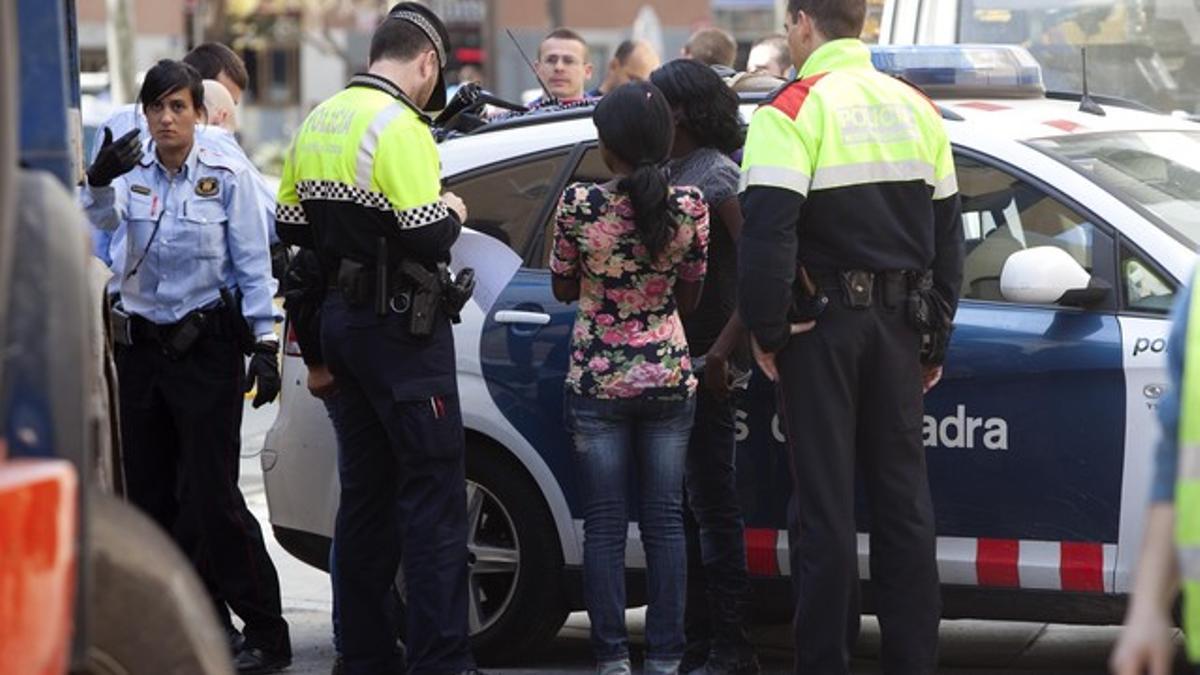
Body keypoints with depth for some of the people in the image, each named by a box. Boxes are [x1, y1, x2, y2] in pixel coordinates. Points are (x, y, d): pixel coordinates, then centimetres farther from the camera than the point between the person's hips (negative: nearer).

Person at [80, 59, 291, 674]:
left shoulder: (226, 178, -3)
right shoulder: (132, 174, 4)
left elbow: (253, 266, -3)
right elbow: (100, 219, -16)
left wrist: (265, 345, -10)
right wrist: (99, 183, -37)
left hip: (207, 349, -5)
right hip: (141, 349, 5)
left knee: (212, 496, -9)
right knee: (149, 495, 8)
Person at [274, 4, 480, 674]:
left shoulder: (320, 121, 9)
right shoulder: (399, 129, -17)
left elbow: (292, 225, 15)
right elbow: (429, 240, -22)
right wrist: (452, 213, -3)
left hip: (342, 318, 8)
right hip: (401, 327, -8)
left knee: (366, 490, 14)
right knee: (433, 493, -5)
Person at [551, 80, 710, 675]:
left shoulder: (579, 204, -12)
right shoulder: (689, 206, -7)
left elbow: (562, 288, 3)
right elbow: (690, 296, 6)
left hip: (596, 381, -2)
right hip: (669, 378, 2)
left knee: (604, 523, 3)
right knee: (665, 519, 6)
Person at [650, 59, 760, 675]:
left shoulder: (718, 176, -11)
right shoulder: (668, 175, 14)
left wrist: (725, 349, -23)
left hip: (707, 368, -9)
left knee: (712, 508, -6)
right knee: (680, 509, 12)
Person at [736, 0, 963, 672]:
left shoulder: (791, 111, -10)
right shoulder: (918, 109, 10)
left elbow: (767, 234, -19)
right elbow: (947, 233, 13)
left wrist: (767, 331, -8)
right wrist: (935, 338, 18)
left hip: (822, 324, -5)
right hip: (900, 328, 5)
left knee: (825, 504, 0)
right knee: (903, 497, 10)